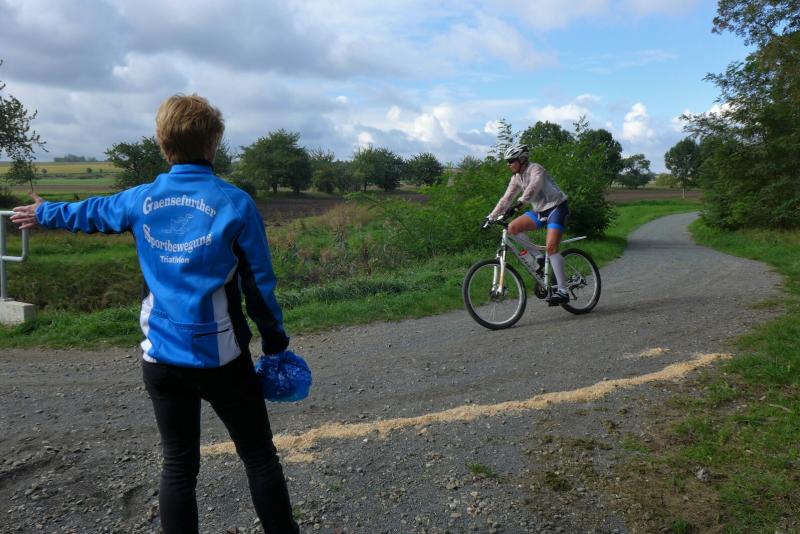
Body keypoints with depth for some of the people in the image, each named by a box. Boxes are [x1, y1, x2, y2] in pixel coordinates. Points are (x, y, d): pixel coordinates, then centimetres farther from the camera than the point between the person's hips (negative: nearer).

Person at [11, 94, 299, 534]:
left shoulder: (141, 200, 1)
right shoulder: (235, 202, -10)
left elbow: (89, 212, 22)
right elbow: (259, 283, -6)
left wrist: (43, 213, 43)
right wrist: (274, 341, 7)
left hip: (162, 358, 4)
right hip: (221, 358, -3)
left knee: (178, 466, 14)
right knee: (259, 456, 10)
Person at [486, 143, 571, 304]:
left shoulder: (535, 169, -17)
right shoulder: (517, 178, 6)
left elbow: (533, 187, -37)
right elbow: (506, 198, 5)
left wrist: (521, 202, -53)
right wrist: (491, 217, -5)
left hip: (556, 207, -8)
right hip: (540, 211, 8)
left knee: (551, 246, -23)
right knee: (512, 227, -12)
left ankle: (562, 291, -20)